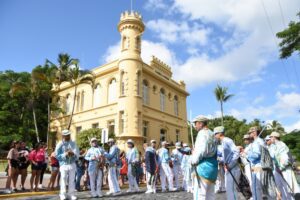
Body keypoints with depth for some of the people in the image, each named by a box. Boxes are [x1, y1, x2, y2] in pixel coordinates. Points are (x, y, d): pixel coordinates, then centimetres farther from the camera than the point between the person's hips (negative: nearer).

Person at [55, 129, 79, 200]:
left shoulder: (73, 143, 5)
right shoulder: (60, 145, -4)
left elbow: (77, 154, 2)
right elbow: (57, 156, -7)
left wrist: (73, 154, -18)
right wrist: (65, 154, -19)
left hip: (72, 164, 3)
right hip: (64, 164, -2)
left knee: (72, 180, 6)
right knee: (63, 179, 1)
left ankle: (71, 194, 14)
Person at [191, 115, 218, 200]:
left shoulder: (202, 133, -11)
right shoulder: (212, 134, 17)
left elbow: (202, 150, -22)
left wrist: (194, 160, -8)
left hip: (203, 167, -9)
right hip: (212, 166, 10)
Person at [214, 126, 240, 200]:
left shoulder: (227, 141, -14)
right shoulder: (223, 142, 15)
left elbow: (237, 152, -24)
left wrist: (230, 165, -23)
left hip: (232, 170, -10)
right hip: (229, 170, 10)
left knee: (231, 190, -4)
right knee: (229, 189, 16)